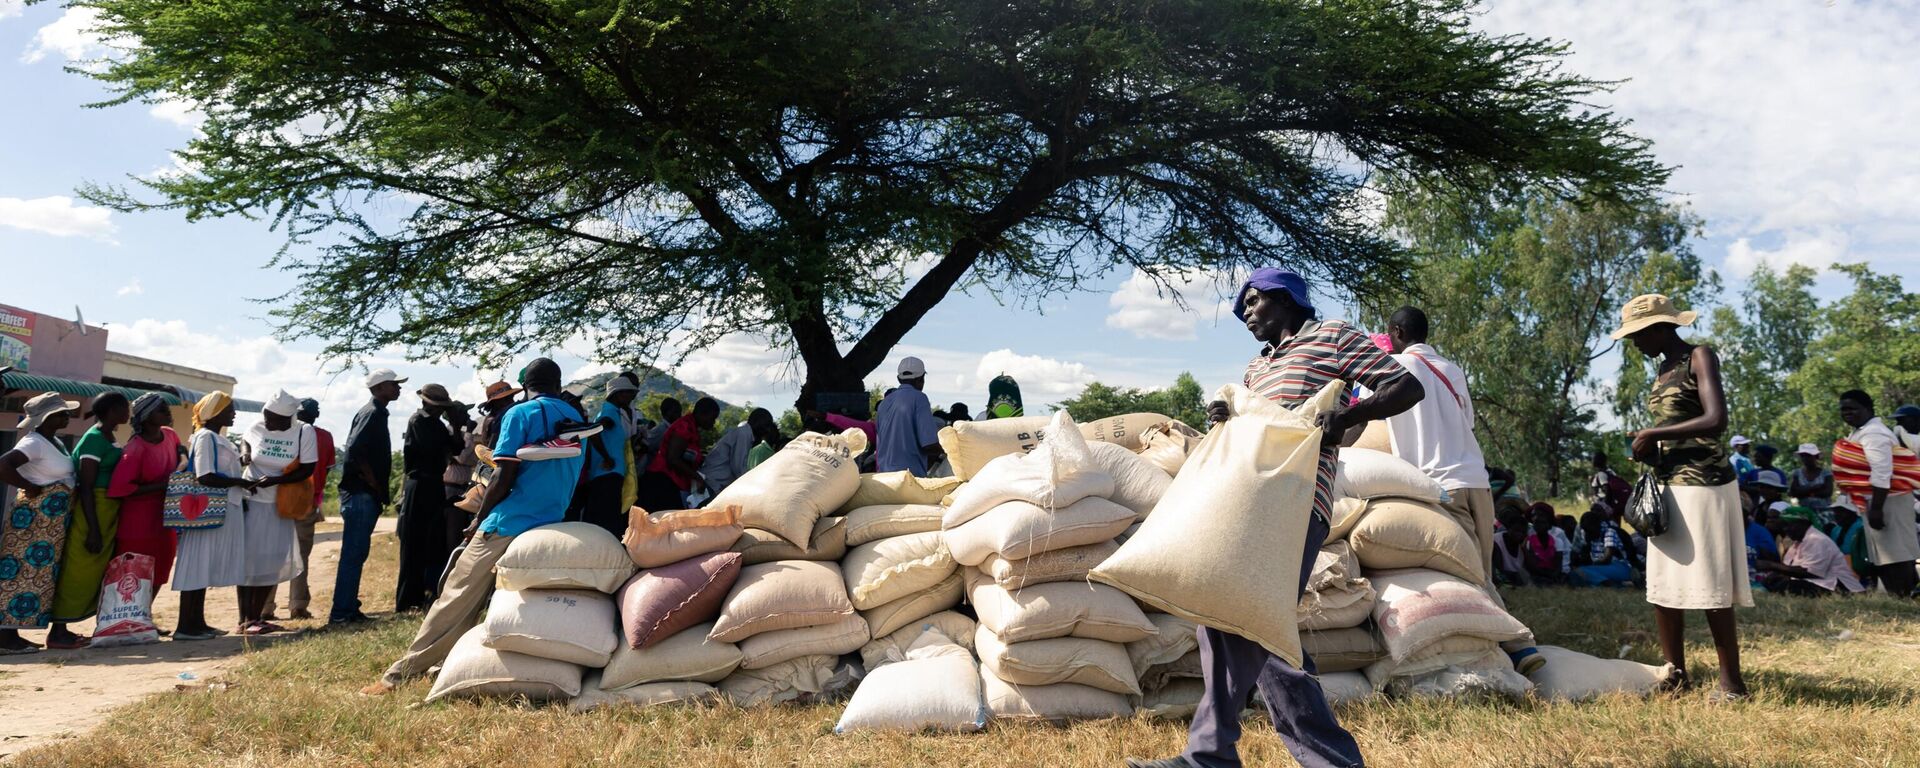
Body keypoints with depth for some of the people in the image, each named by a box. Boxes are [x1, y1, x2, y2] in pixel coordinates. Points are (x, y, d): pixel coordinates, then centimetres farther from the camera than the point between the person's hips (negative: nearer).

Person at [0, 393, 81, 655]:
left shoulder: (53, 441, 12)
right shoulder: (34, 442, -16)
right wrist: (29, 487, -19)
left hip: (53, 520, 9)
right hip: (35, 517, -9)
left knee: (35, 573, 12)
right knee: (22, 572, -6)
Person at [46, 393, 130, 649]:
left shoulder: (107, 438, 14)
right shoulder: (94, 438, -14)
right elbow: (86, 486, -18)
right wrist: (93, 529, -20)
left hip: (107, 514, 9)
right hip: (91, 511, -9)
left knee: (94, 572, 11)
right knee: (77, 572, -4)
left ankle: (62, 629, 18)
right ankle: (57, 632, 2)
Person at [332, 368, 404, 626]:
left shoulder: (377, 413, 17)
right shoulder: (372, 413, -12)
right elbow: (355, 450, -24)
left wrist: (381, 491, 13)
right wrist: (374, 484, -16)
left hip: (366, 495, 10)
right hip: (361, 495, -10)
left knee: (356, 553, 13)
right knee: (353, 554, -7)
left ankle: (348, 609, 20)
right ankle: (341, 612, -3)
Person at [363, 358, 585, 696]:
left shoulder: (520, 414, -5)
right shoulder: (578, 420, 12)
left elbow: (504, 479, -10)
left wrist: (479, 521, 2)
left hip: (507, 525, -5)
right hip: (550, 529, 6)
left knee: (456, 601, -1)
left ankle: (400, 675, 3)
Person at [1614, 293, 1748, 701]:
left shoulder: (1700, 357, -8)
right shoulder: (1664, 368, 16)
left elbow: (1716, 420, -21)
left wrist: (1654, 434, -15)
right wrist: (1648, 450, 6)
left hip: (1703, 484, -9)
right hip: (1669, 486, 9)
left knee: (1708, 587, -5)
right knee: (1662, 585, 9)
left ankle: (1732, 682, 3)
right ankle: (1676, 674, 18)